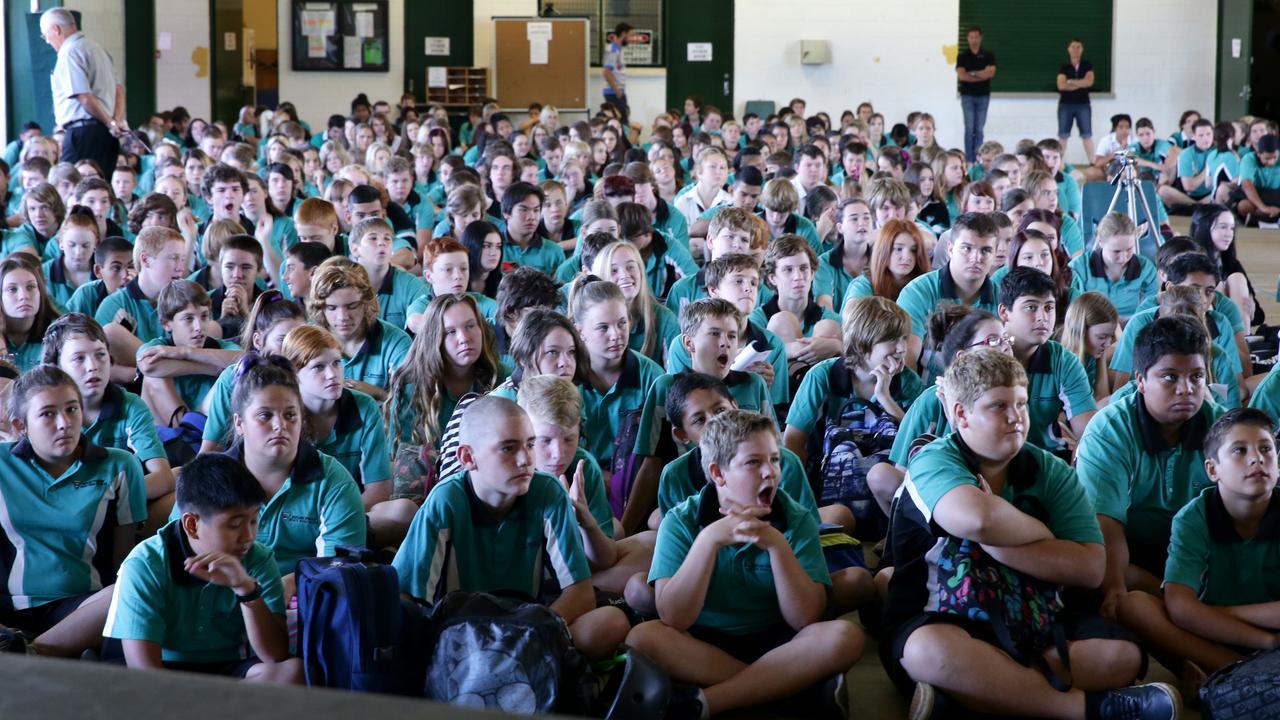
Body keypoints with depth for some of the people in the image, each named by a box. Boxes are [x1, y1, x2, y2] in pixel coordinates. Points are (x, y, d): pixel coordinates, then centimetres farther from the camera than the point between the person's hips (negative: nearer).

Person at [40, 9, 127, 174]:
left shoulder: (69, 53, -11)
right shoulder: (96, 48, 18)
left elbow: (85, 98, -18)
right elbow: (119, 89, 17)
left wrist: (110, 123, -7)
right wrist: (117, 120, 5)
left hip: (83, 131, -9)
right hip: (104, 132, 9)